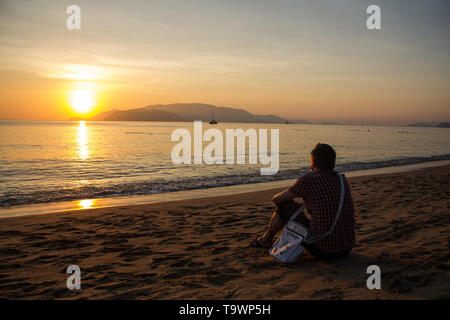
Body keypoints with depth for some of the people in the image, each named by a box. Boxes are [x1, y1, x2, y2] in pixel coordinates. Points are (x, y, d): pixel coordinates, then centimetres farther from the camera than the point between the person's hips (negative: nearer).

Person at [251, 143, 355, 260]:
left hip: (323, 250, -6)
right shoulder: (343, 180, 5)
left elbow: (276, 199, 2)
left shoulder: (308, 180, -12)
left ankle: (266, 239, 32)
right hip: (347, 249, 6)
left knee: (284, 205, 8)